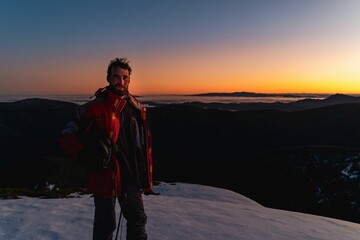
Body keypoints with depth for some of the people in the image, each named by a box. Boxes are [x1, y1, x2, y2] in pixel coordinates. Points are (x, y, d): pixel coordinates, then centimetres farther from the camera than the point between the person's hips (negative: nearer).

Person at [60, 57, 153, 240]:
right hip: (105, 176, -4)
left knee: (138, 220, 17)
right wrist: (86, 155, -21)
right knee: (106, 225, 10)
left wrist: (147, 180, 8)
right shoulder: (95, 107, -10)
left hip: (131, 177, 4)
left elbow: (145, 145, 6)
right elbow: (67, 136, -4)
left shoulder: (137, 108, 3)